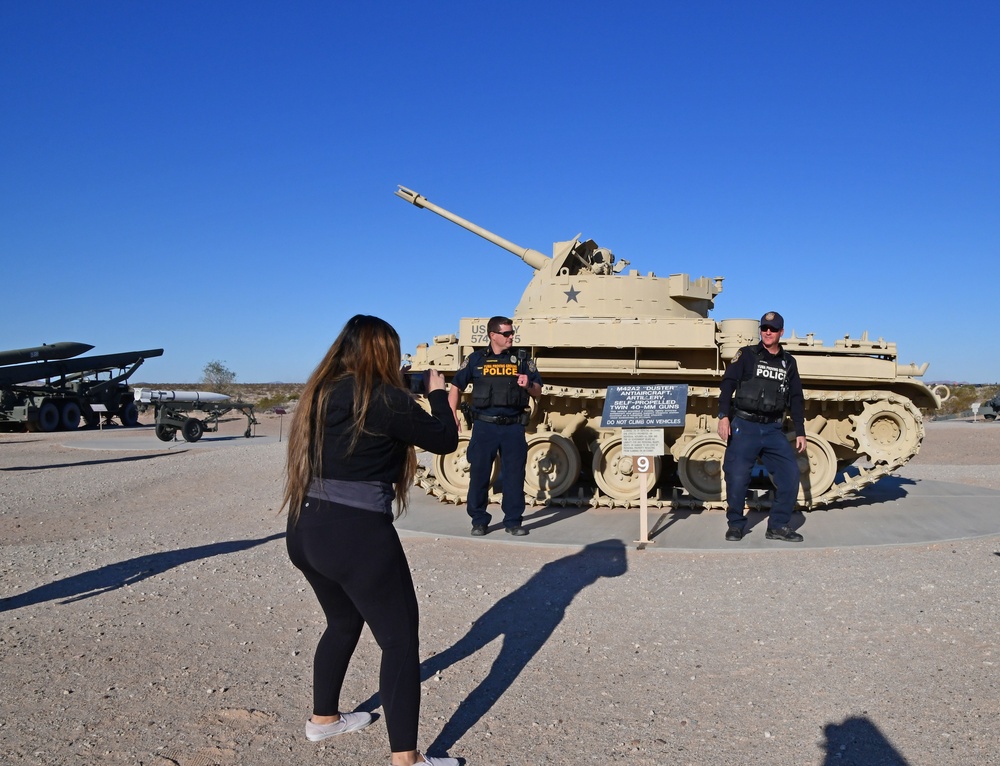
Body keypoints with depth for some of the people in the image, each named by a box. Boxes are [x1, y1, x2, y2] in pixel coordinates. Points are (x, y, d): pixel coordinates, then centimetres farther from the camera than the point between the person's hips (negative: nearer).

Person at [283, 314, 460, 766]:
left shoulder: (319, 393, 8)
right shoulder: (385, 398, -13)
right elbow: (445, 440, -3)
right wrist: (437, 393, 13)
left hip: (305, 531, 8)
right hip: (357, 536, -8)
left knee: (344, 622, 29)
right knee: (400, 640, 5)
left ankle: (323, 719, 44)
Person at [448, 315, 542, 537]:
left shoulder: (522, 359, 7)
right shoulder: (476, 359, 4)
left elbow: (538, 392, 9)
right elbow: (456, 387, 11)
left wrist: (528, 385, -13)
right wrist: (453, 415, 2)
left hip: (513, 427, 1)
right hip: (484, 426, -1)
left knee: (514, 475, 5)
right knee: (479, 474, 4)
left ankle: (513, 521, 17)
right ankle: (479, 521, 18)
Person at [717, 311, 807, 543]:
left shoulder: (788, 362, 14)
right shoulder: (747, 355, 2)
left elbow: (796, 399, 16)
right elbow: (727, 385, -6)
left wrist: (800, 432, 12)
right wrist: (724, 416, -18)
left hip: (773, 429, 4)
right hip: (743, 427, -3)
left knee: (790, 474, -4)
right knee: (737, 476, -6)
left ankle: (778, 525, 10)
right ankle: (736, 524, 13)